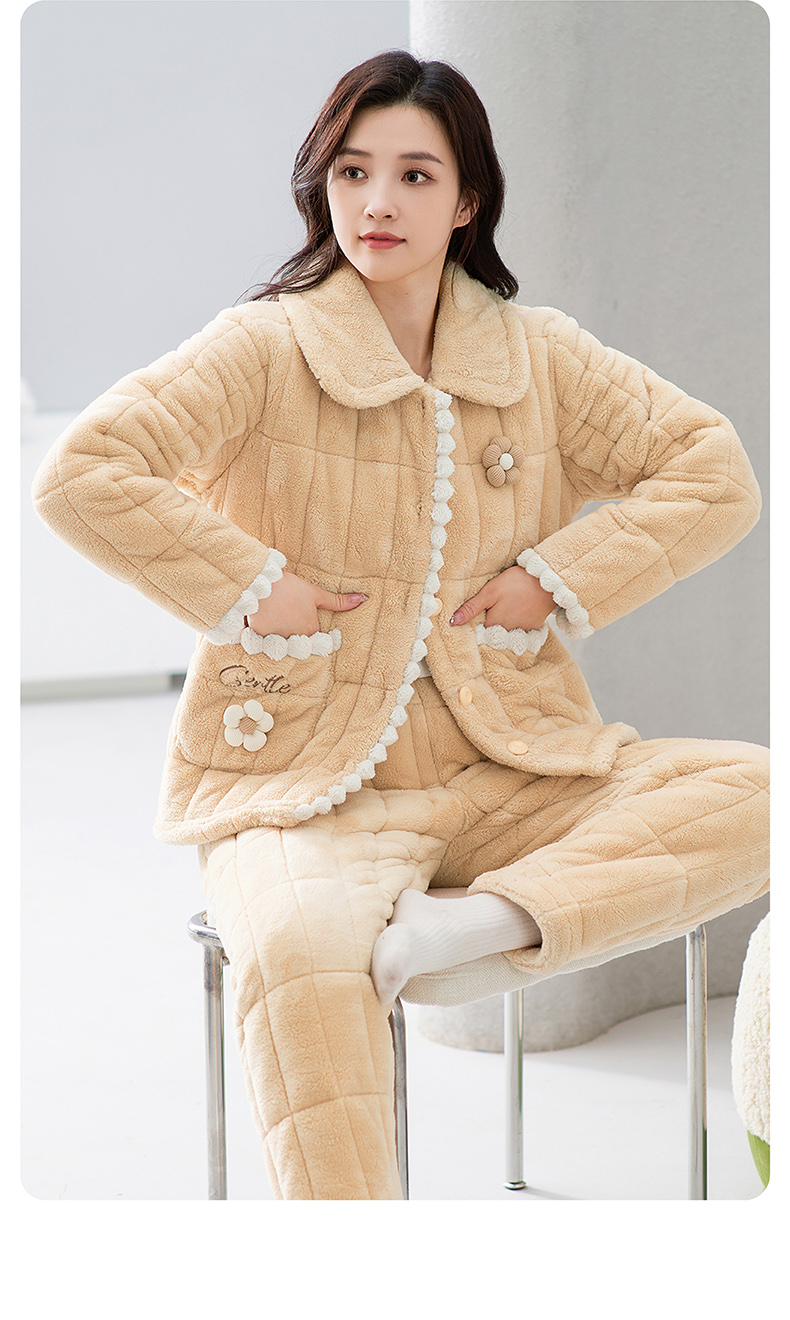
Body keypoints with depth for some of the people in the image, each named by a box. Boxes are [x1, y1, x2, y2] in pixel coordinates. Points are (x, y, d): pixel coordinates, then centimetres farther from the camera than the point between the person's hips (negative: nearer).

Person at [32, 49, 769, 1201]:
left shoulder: (539, 358, 10)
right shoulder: (264, 350, -2)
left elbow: (716, 473, 9)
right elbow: (80, 473, -12)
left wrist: (559, 578, -3)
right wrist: (248, 588, -13)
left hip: (508, 771, 4)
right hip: (307, 786, -4)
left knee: (753, 791, -17)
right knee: (298, 950, -37)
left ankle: (469, 926, -29)